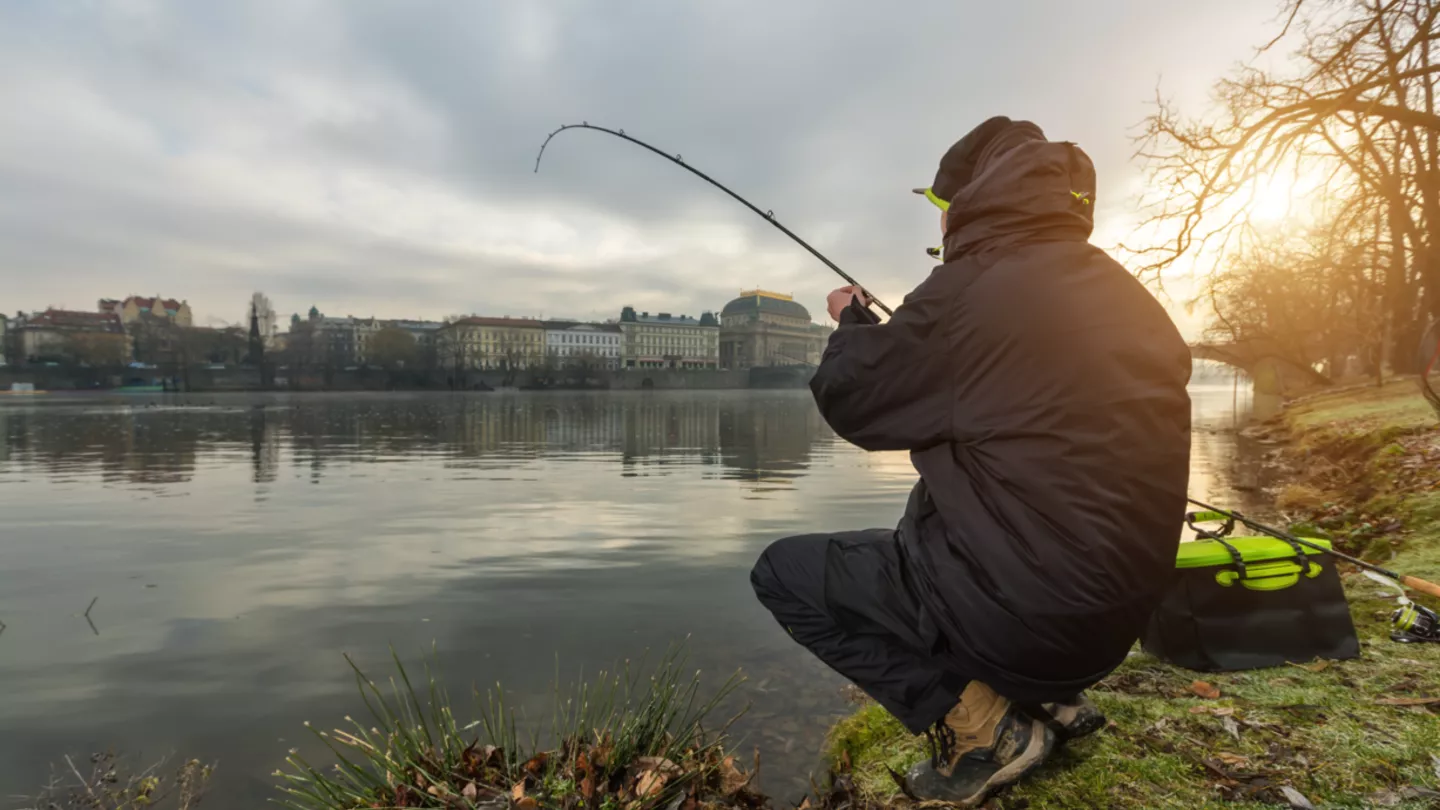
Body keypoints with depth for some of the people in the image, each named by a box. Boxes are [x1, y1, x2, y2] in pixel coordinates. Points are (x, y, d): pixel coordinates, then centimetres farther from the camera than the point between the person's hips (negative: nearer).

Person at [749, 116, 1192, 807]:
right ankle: (1044, 698, 21)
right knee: (929, 520, 32)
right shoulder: (1126, 297, 7)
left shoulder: (975, 286, -16)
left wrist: (853, 325, 13)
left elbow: (848, 400, -7)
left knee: (783, 572, 5)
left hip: (1024, 613, -8)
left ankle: (980, 726, -1)